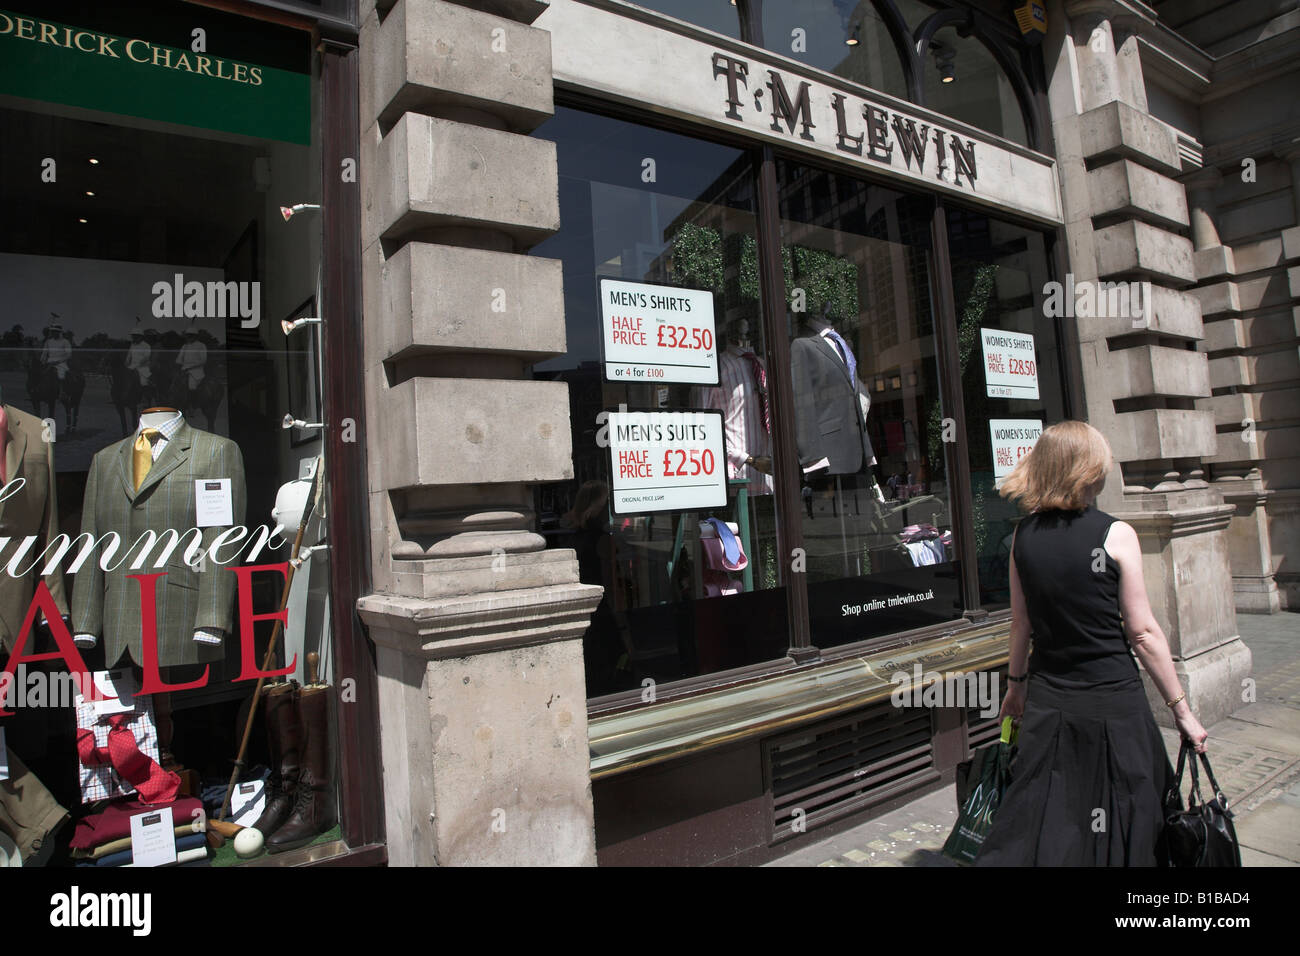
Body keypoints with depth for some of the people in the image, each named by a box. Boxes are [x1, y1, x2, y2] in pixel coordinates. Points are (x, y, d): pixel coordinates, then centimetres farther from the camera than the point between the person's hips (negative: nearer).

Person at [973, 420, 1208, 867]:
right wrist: (1181, 709, 0)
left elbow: (1021, 622, 5)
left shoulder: (1023, 534, -1)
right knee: (1124, 832, 15)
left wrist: (1016, 684, 18)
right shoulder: (1116, 535, -12)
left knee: (1036, 833, 14)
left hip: (1047, 701, 4)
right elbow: (1143, 633, -10)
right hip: (1113, 702, -3)